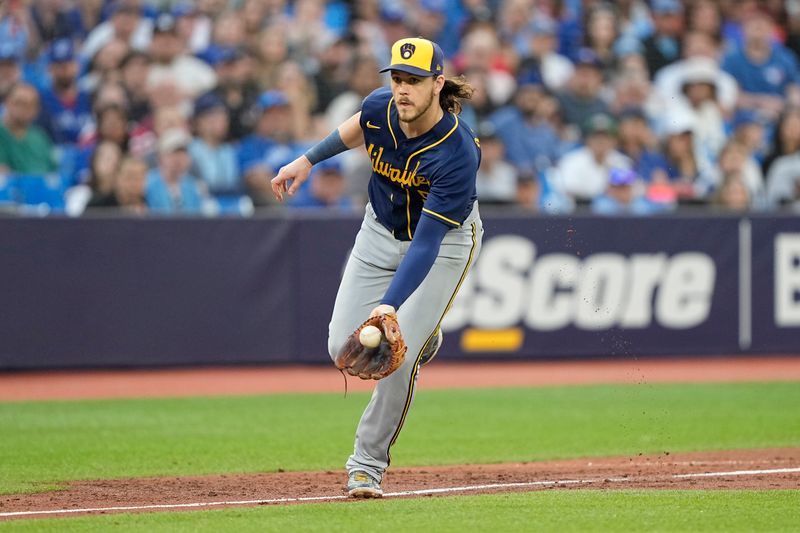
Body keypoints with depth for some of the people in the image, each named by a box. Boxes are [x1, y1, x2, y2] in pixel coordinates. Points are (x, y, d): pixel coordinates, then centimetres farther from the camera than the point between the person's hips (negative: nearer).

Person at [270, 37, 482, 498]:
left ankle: (368, 464, 3)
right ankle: (421, 339, 32)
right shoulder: (381, 108, -21)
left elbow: (427, 244, -39)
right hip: (382, 232, 5)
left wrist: (390, 304, -48)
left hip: (444, 240, -5)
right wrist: (309, 159, 8)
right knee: (345, 348, -2)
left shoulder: (459, 154, -36)